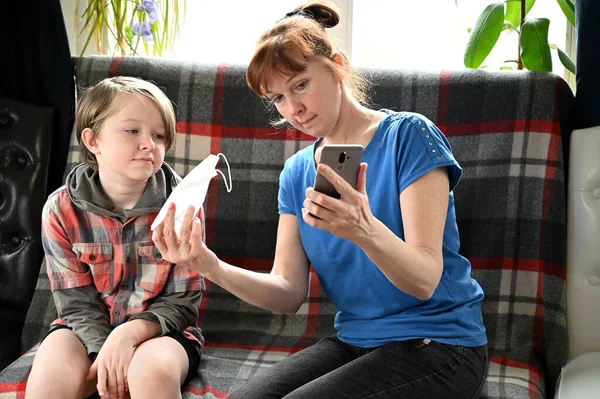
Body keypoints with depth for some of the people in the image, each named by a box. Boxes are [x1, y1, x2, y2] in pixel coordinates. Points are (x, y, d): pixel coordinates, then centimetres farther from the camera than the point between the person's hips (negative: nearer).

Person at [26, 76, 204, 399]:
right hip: (89, 329, 1)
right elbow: (77, 303, -5)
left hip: (158, 329, -1)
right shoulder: (62, 209, -7)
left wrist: (129, 333, -25)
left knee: (152, 373, -34)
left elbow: (182, 301, -7)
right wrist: (105, 349, -23)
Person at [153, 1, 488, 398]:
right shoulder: (297, 171, 8)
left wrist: (365, 230, -39)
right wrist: (213, 267, -19)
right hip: (354, 341, 5)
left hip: (438, 345, -5)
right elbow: (290, 292, -1)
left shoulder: (407, 135, -10)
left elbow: (425, 280, -19)